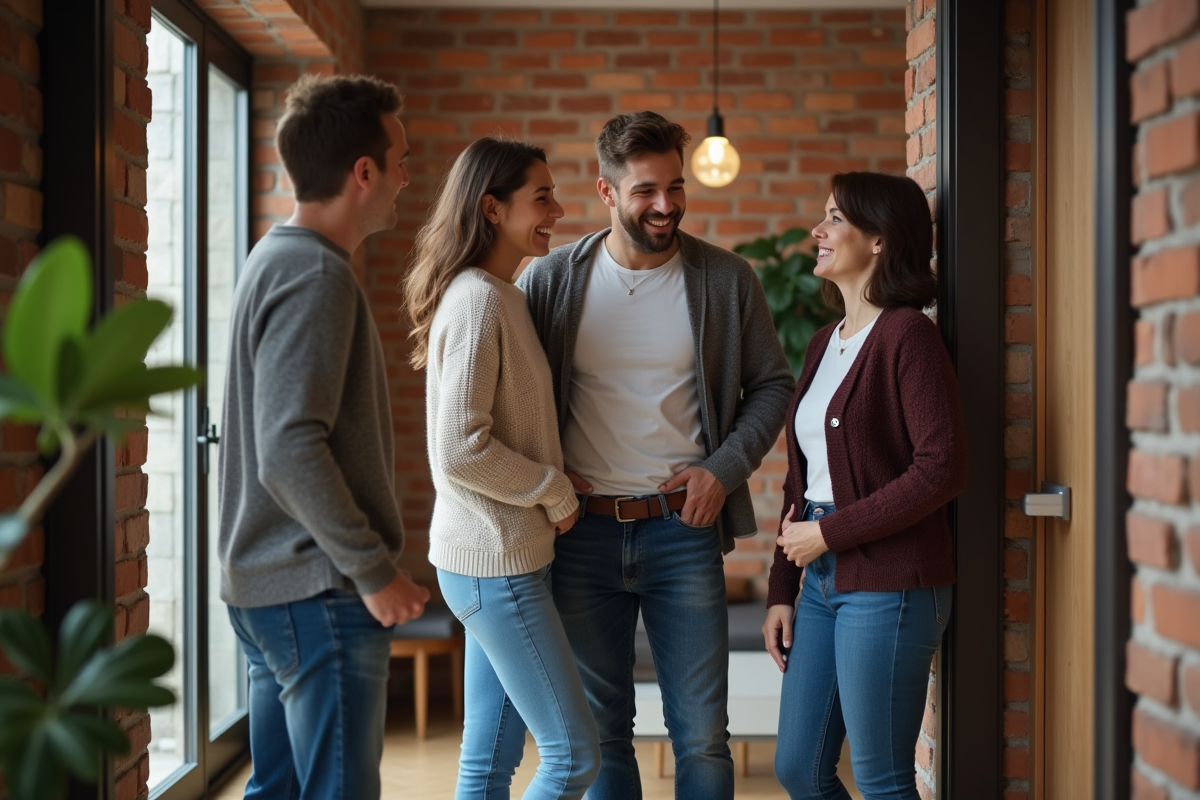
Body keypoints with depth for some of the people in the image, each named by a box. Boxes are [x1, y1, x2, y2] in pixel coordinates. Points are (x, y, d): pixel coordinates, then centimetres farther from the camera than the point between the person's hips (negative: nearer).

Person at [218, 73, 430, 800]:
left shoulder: (280, 259, 13)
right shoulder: (317, 275, -17)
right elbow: (291, 451, -24)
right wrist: (375, 571, -18)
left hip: (268, 583, 10)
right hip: (320, 590, -10)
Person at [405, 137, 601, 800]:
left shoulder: (503, 296, 13)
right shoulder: (477, 299, -16)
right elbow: (460, 449, -22)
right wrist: (556, 491, -11)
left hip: (500, 558, 9)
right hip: (494, 561, -9)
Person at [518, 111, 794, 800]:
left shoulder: (727, 280, 1)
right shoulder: (550, 280, 0)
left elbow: (771, 384, 9)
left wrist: (725, 470, -4)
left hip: (683, 530, 0)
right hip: (583, 531, 1)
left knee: (703, 736, 4)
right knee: (600, 734, 11)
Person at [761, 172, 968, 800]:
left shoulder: (907, 335, -11)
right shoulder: (823, 344, 14)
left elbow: (942, 468, -19)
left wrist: (831, 533, -15)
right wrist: (780, 590, 13)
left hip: (887, 585, -8)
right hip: (822, 581, 8)